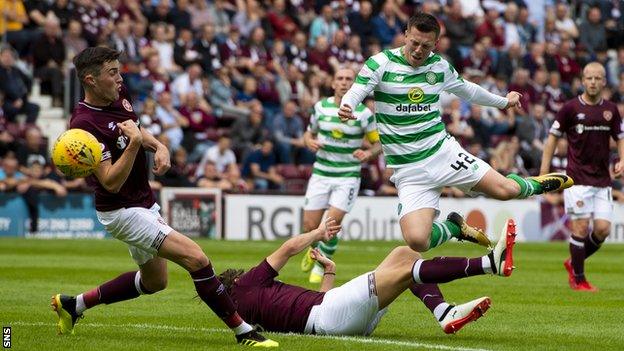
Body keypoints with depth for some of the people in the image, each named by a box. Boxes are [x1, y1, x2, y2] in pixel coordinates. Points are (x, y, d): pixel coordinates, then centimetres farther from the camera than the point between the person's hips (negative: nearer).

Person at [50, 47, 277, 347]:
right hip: (123, 211, -10)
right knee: (196, 258, -20)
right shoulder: (85, 124, -25)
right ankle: (244, 332, -13)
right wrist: (134, 143, -38)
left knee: (153, 281, 25)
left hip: (144, 203, 10)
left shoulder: (118, 97, 0)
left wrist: (159, 147, -1)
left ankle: (73, 304, 34)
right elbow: (111, 182, -26)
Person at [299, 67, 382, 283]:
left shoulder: (363, 113, -6)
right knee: (310, 227, -1)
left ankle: (321, 265, 8)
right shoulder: (321, 107, 2)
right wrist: (309, 142, -7)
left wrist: (368, 154, -19)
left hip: (348, 177, -2)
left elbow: (378, 143, 2)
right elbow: (309, 133, 16)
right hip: (321, 174, 3)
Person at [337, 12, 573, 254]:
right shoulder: (381, 63, -7)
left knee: (506, 190, -10)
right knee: (417, 241, -21)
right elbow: (354, 94, -16)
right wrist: (345, 109, -39)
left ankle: (535, 185, 28)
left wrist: (504, 101, 36)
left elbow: (467, 90, 25)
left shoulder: (440, 66, 6)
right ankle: (455, 228, 14)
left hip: (443, 151, 2)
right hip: (409, 171, -2)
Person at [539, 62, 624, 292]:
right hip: (578, 178, -4)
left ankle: (573, 263, 21)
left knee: (603, 228, -3)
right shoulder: (571, 108, -4)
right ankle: (578, 279, 6)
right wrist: (544, 172, -2)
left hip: (602, 179, 4)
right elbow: (553, 137, 2)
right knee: (581, 228, -8)